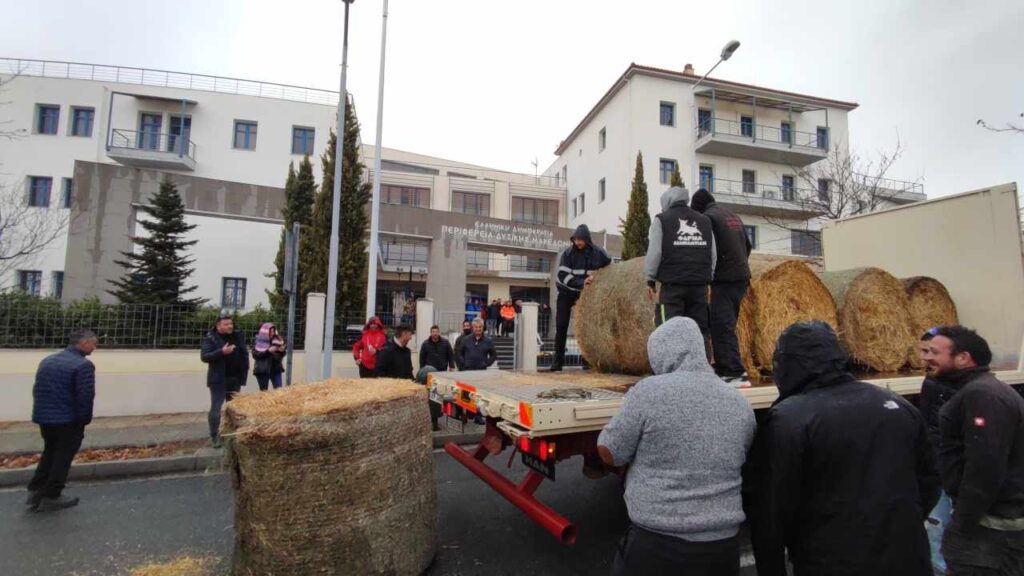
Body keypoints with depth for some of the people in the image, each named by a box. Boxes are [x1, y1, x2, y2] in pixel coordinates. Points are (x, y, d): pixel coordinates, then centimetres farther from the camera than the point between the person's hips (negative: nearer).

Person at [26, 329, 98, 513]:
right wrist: (83, 421, -9)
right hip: (68, 420, -8)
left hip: (43, 417, 8)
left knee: (49, 453, 23)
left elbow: (37, 390, 15)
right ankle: (51, 497, 12)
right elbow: (85, 397, -21)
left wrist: (43, 411, 21)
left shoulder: (47, 360, 10)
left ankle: (35, 491, 23)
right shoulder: (83, 365, -18)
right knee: (63, 457, 6)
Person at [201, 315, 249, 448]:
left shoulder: (238, 337, 7)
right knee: (216, 408, -2)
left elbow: (244, 355, 13)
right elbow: (204, 356, -14)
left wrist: (244, 373, 5)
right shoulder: (210, 338, -6)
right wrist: (222, 352, -27)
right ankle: (214, 436, 6)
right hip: (218, 379, -5)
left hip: (235, 379, 5)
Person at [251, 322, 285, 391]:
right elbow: (255, 354, -11)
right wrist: (268, 351, -20)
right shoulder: (257, 341, -1)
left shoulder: (277, 340, 7)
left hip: (276, 369, 2)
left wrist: (282, 351, -10)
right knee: (264, 391, 6)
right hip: (262, 370, -2)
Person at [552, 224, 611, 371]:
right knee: (561, 326, -5)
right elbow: (563, 275, -21)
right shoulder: (568, 253, -15)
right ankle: (558, 360, 1)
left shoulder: (597, 253, -9)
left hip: (585, 293, 1)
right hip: (566, 293, -1)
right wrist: (581, 283, -33)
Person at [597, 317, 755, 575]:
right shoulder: (740, 402, 0)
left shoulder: (649, 390, -16)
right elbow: (739, 464, 14)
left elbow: (609, 453, -9)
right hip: (722, 545, 5)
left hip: (654, 543, -4)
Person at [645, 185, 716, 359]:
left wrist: (650, 279, 4)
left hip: (672, 284, -4)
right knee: (701, 329, 8)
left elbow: (654, 252, -3)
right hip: (700, 284, 4)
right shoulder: (704, 221, 17)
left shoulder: (661, 220, 3)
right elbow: (713, 254, 15)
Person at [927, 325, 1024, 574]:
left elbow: (985, 468, -26)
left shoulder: (982, 395, -21)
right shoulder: (976, 390, 14)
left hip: (993, 525, -10)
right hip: (994, 518, 10)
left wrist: (963, 524, -20)